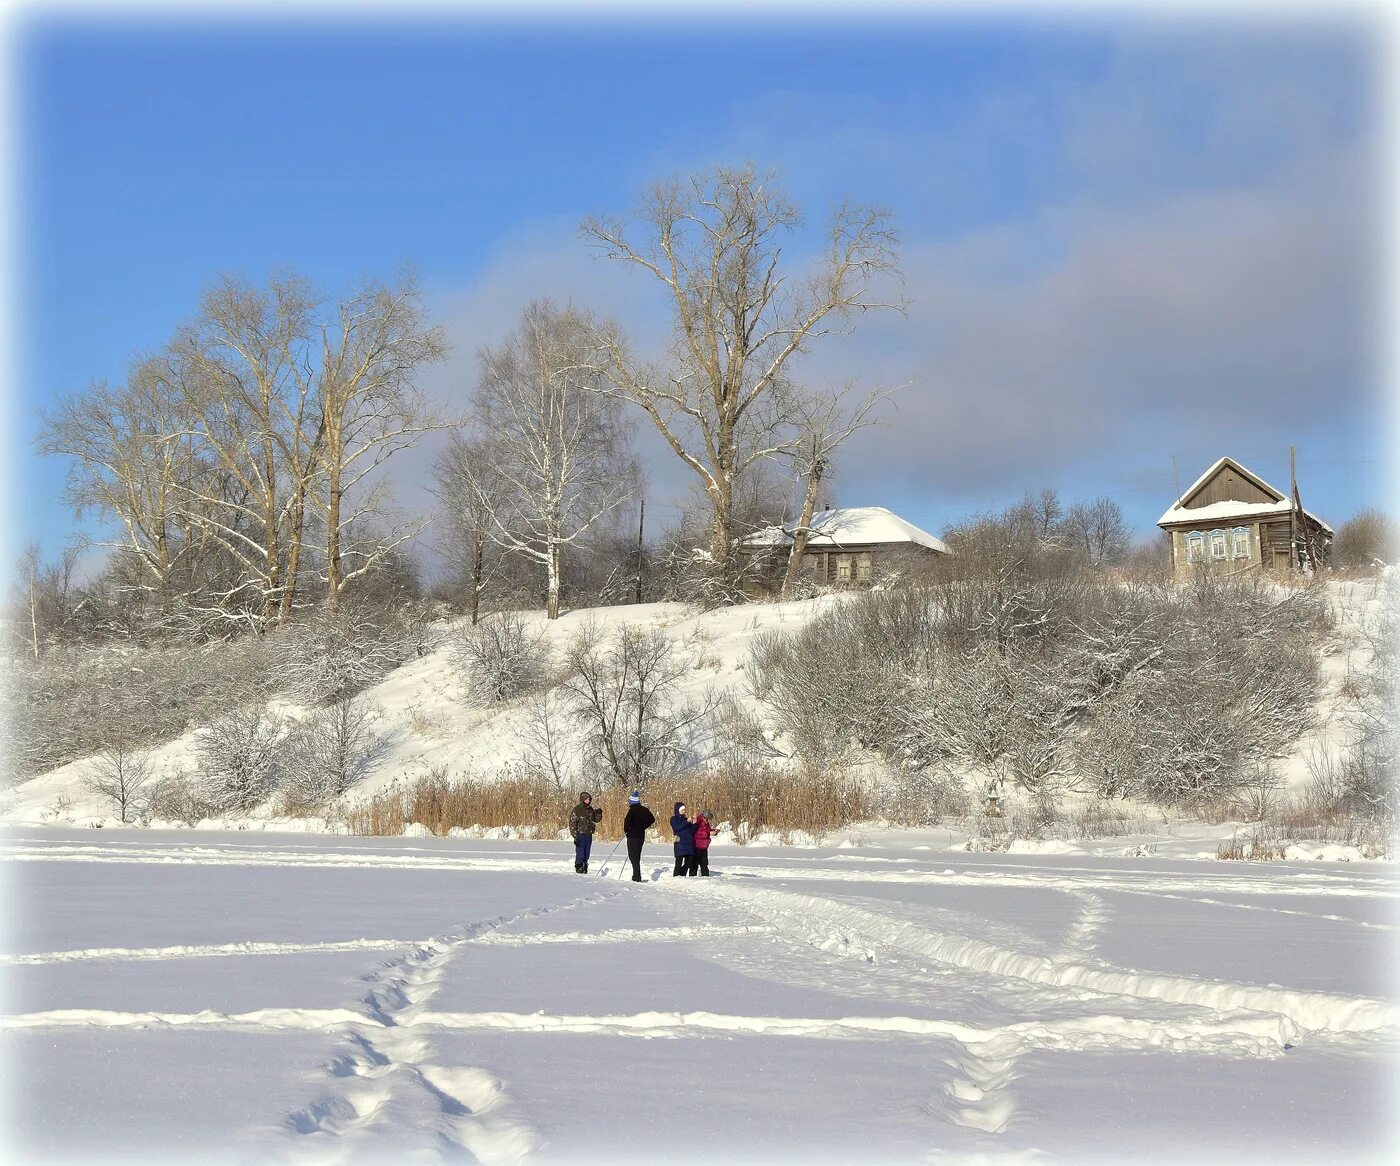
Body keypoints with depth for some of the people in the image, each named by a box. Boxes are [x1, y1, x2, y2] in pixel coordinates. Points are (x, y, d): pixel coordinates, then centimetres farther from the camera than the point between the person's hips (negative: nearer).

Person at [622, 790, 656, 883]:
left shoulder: (632, 810, -15)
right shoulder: (644, 810, 6)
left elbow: (627, 821, -23)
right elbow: (652, 820, 15)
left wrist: (626, 830, -5)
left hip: (633, 835, -7)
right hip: (641, 835, 7)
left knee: (633, 856, -3)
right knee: (637, 856, 18)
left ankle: (637, 877, -7)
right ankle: (636, 876, 24)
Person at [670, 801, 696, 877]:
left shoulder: (685, 819, 20)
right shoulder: (674, 819, 5)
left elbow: (692, 831, 14)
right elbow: (676, 828, -13)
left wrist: (694, 823, -2)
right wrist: (687, 822, -14)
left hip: (689, 842, 6)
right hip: (680, 842, -6)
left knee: (689, 862, 5)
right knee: (679, 862, -11)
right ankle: (676, 876, -8)